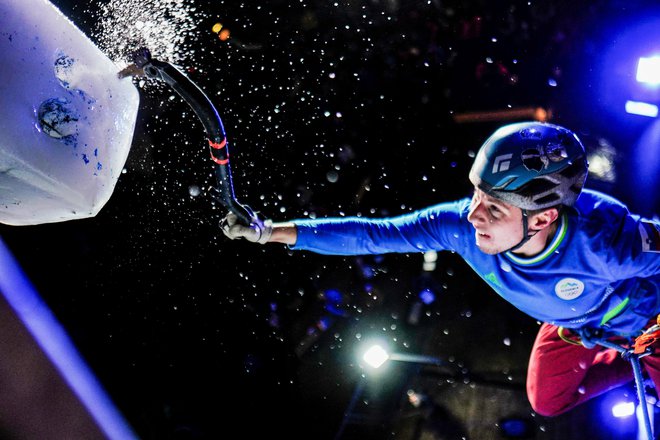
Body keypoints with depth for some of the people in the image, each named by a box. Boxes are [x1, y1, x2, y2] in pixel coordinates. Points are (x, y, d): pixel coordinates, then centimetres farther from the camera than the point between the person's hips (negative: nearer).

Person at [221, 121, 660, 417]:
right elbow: (372, 234, -32)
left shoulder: (603, 239, -48)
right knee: (548, 404, 24)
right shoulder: (461, 225, -37)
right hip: (570, 325, 4)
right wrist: (270, 231, -35)